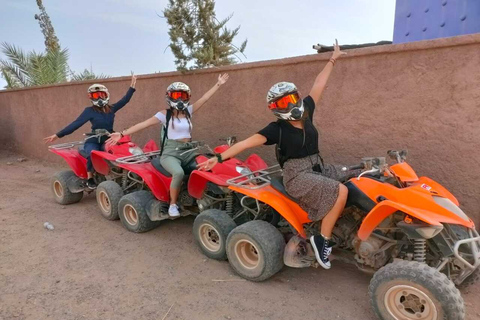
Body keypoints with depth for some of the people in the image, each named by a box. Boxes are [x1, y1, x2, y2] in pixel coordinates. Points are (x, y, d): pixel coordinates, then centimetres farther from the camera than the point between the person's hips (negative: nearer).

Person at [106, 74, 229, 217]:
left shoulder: (189, 111, 13)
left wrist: (218, 84, 8)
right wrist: (122, 134, -13)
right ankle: (173, 204, -12)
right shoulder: (165, 114, 0)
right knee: (179, 173, -35)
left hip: (189, 151, 5)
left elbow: (205, 98, 10)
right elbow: (143, 124, -6)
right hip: (171, 152, -5)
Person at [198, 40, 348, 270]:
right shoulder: (277, 129, -9)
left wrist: (332, 60, 21)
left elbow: (318, 85, 12)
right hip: (297, 176, -8)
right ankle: (323, 239, -11)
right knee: (341, 191, -24)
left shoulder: (306, 112, 6)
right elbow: (247, 142, -16)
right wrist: (219, 157, -23)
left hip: (318, 167, 8)